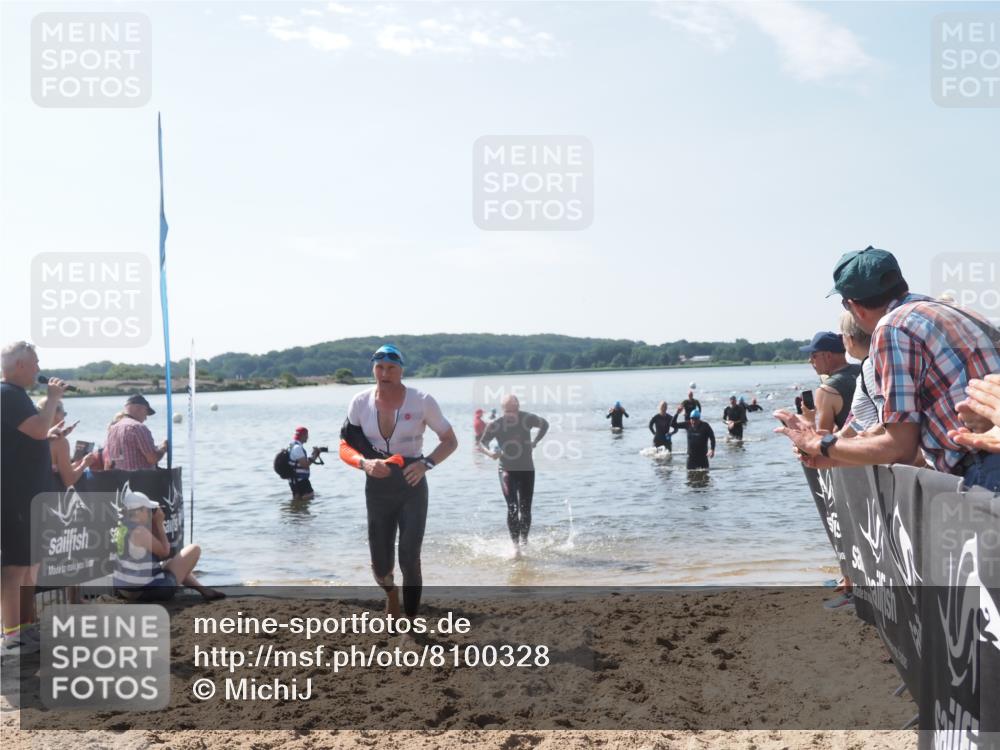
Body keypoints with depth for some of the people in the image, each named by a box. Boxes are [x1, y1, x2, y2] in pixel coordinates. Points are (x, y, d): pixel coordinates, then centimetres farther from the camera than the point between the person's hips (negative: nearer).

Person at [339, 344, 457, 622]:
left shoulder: (421, 401, -11)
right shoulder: (360, 402, -6)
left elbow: (450, 441, -3)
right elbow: (345, 447, -2)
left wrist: (426, 463, -21)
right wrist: (365, 463, -24)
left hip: (412, 487, -2)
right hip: (377, 489, 2)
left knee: (409, 561, -7)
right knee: (380, 565, 7)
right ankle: (390, 591, 44)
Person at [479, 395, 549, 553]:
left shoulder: (527, 419, -10)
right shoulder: (495, 425, -13)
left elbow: (545, 425, 9)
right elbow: (482, 442, -5)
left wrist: (535, 442, -3)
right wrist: (489, 452, -27)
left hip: (527, 470, 1)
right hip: (507, 470, -1)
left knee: (525, 509, 0)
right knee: (512, 508, -13)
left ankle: (524, 539, 22)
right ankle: (516, 544, -9)